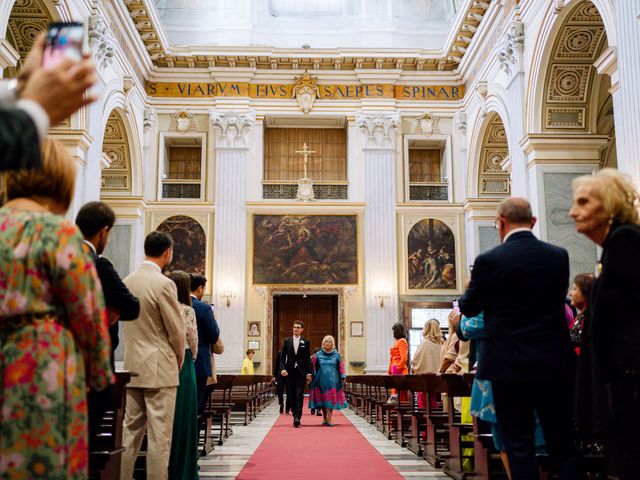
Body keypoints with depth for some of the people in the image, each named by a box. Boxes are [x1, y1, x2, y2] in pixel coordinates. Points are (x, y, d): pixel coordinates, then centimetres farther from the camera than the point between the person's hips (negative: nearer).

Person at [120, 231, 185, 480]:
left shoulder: (127, 282, 7)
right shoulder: (163, 284, -14)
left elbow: (128, 324, 13)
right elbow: (176, 331, -10)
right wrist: (179, 361, 6)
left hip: (132, 366, 7)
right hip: (159, 368, -7)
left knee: (130, 430, 13)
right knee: (159, 436, -1)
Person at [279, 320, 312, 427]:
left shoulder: (306, 342, 4)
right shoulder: (287, 341, 7)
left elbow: (308, 358, 5)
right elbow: (282, 356, 6)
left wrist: (309, 372, -1)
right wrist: (283, 369, -8)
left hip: (301, 372, -2)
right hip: (290, 372, 2)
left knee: (299, 395, -10)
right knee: (292, 396, 5)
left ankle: (297, 417, -14)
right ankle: (295, 416, 17)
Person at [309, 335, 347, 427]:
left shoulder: (336, 355, 4)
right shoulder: (318, 355, 4)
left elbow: (341, 367, 4)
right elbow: (313, 367, 6)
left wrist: (343, 378, -1)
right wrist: (311, 375, -3)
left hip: (332, 381, -1)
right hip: (321, 380, 1)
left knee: (330, 399, -6)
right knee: (322, 399, 6)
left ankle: (328, 419, -7)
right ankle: (324, 417, 20)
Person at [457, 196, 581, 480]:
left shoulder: (489, 261, -11)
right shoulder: (559, 256, 2)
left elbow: (469, 308, 1)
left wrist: (471, 288, 22)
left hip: (511, 366, -4)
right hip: (555, 365, 4)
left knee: (519, 447, 6)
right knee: (563, 445, 13)